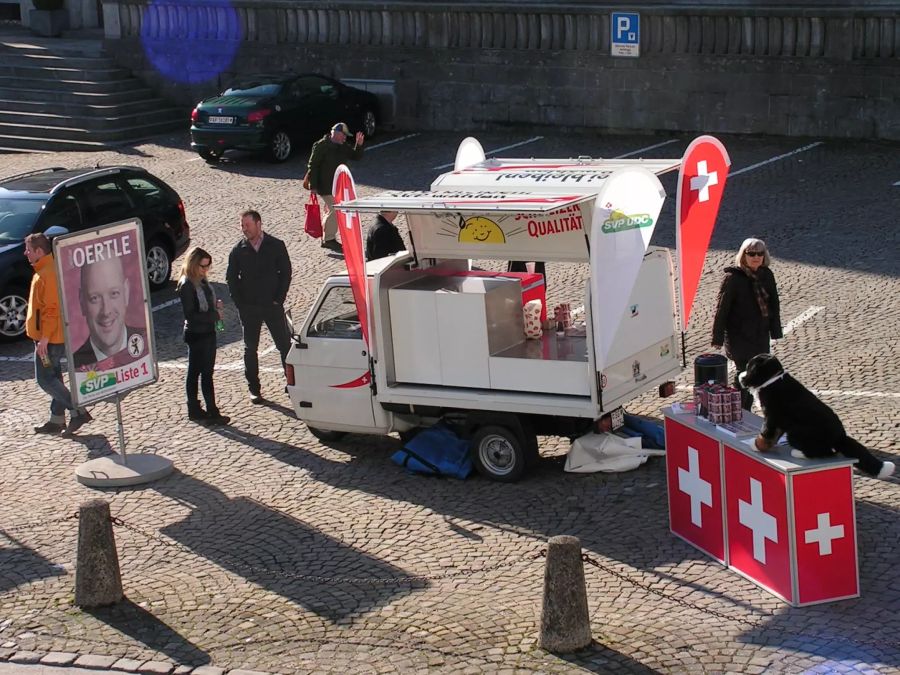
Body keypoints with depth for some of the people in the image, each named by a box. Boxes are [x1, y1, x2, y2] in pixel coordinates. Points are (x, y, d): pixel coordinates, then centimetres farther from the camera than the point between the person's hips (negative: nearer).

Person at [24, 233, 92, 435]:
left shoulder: (48, 274, -20)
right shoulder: (44, 271, 13)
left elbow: (52, 309, -25)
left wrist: (44, 338, -25)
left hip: (50, 339, -10)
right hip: (55, 337, 10)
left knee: (45, 380, -7)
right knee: (53, 378, 14)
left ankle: (78, 412, -6)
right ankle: (57, 420, 20)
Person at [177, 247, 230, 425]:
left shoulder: (202, 281, 7)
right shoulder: (186, 285, -19)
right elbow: (190, 315, -22)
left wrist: (216, 305, 1)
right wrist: (215, 315, -19)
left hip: (207, 332, 9)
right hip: (196, 335, -9)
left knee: (194, 372, 14)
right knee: (206, 373, -3)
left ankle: (194, 410, 22)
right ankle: (212, 412, 2)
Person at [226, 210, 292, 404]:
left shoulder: (276, 246, -4)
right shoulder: (238, 251, -1)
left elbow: (285, 273, 0)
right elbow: (231, 279, 5)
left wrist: (279, 299, -7)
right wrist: (240, 304, -3)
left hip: (273, 306, -1)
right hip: (249, 308, 1)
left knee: (285, 345, 0)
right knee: (250, 348, 8)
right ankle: (254, 389, 17)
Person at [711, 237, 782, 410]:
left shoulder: (766, 276, 2)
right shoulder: (733, 278, -14)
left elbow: (774, 304, 12)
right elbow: (722, 309, -12)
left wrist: (775, 331, 12)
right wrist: (718, 338, -11)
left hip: (761, 334, 6)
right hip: (739, 336, -6)